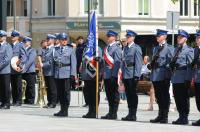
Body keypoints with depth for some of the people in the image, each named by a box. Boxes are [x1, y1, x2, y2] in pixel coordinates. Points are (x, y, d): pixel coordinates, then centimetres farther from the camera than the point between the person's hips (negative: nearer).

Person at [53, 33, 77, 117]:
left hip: (67, 73, -4)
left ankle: (65, 111, -2)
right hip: (57, 74, 4)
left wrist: (73, 74, -10)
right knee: (60, 92, 7)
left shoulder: (71, 49, 5)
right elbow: (53, 61, 15)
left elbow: (73, 62, -1)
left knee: (66, 92, -4)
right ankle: (62, 109, 14)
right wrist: (53, 73, 8)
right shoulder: (55, 50, 14)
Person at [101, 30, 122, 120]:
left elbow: (117, 62, -14)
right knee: (109, 94, 11)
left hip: (113, 75, -8)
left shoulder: (117, 48, -8)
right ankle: (110, 113, 18)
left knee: (114, 94, -3)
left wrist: (114, 75, -20)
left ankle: (114, 114, 0)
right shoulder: (107, 48, 17)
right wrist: (103, 73, 14)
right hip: (106, 75, 8)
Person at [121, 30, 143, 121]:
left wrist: (136, 75, -17)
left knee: (133, 94, -4)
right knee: (128, 94, 9)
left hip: (132, 75, -7)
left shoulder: (136, 48, -5)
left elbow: (138, 62, -11)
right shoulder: (126, 48, 16)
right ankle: (130, 114, 14)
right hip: (125, 75, 7)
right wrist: (122, 74, 14)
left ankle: (133, 115, -1)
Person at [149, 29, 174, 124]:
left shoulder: (169, 48, -2)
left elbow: (170, 62, -7)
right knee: (158, 96, 10)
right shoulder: (155, 48, 20)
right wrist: (150, 65, 4)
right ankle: (160, 116, 17)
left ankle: (165, 117, 0)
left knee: (165, 96, -3)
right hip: (155, 76, 7)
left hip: (164, 76, -7)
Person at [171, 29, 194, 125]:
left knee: (184, 98, -4)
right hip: (175, 78, 7)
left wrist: (188, 79, -15)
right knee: (177, 97, 8)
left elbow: (190, 65, -10)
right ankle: (181, 116, 16)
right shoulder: (176, 50, 17)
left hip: (183, 78, -7)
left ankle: (184, 118, 0)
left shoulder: (189, 50, -4)